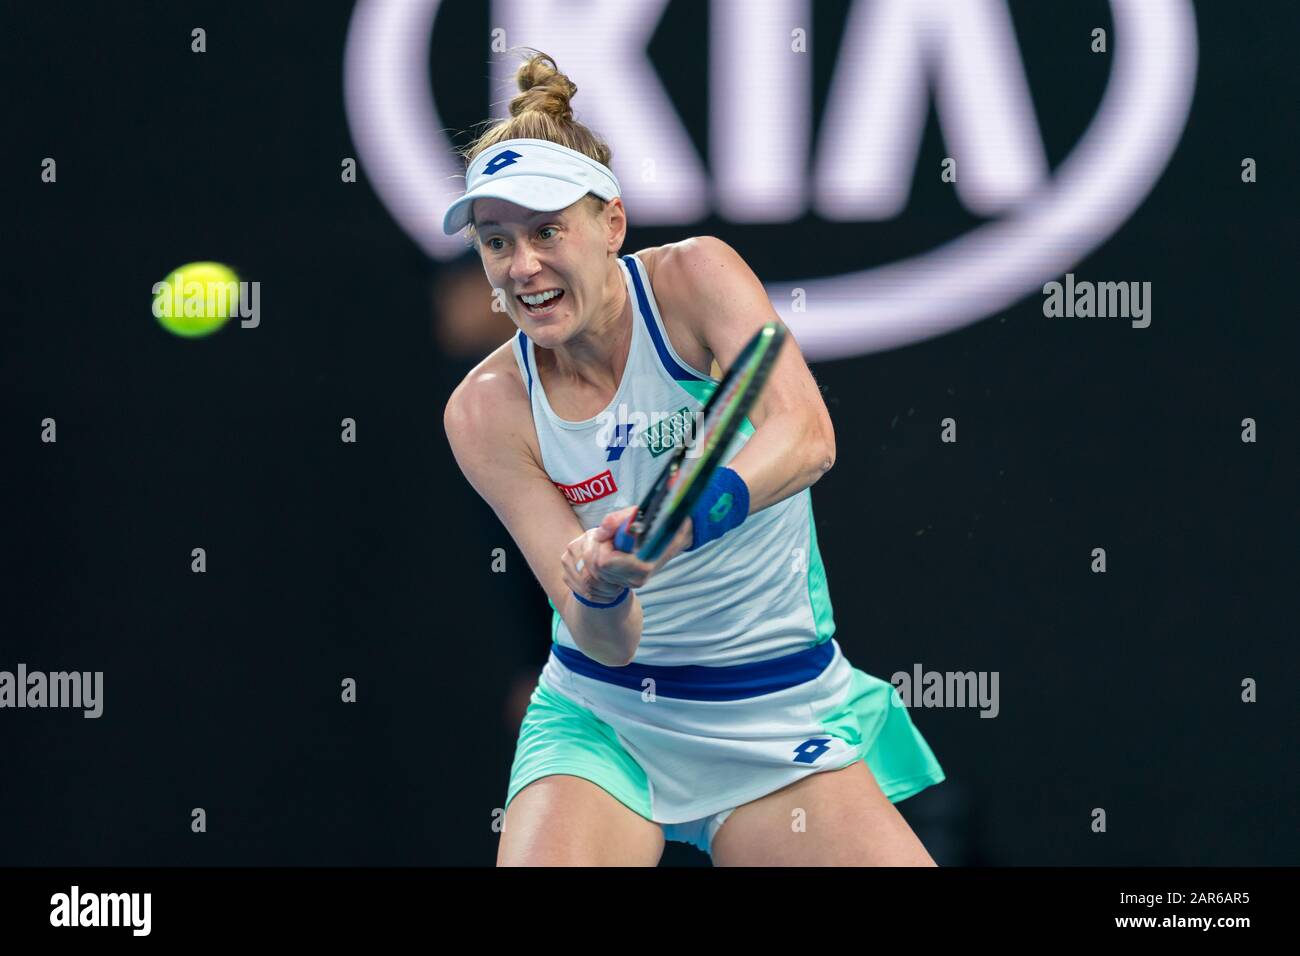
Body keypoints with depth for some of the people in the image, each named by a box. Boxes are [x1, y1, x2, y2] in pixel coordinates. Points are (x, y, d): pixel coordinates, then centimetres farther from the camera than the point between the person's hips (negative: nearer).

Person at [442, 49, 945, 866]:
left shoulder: (694, 278, -11)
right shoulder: (487, 411, -9)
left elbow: (806, 435, -28)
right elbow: (607, 643, -14)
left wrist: (679, 525, -45)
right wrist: (600, 593, -38)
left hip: (778, 717, 0)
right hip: (603, 717, 0)